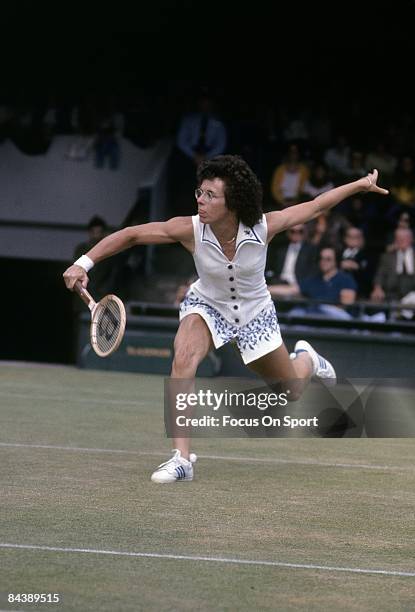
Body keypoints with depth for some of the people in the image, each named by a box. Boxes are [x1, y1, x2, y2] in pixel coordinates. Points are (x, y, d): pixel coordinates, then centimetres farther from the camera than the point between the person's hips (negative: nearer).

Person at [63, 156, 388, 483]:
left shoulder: (264, 228, -30)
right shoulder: (190, 229, -30)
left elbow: (315, 206, -16)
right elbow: (130, 235, -26)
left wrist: (361, 185, -11)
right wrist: (85, 263, -36)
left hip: (255, 312, 1)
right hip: (207, 306, -1)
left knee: (291, 393, 15)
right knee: (183, 360, -34)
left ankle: (305, 358, 54)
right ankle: (182, 459, -31)